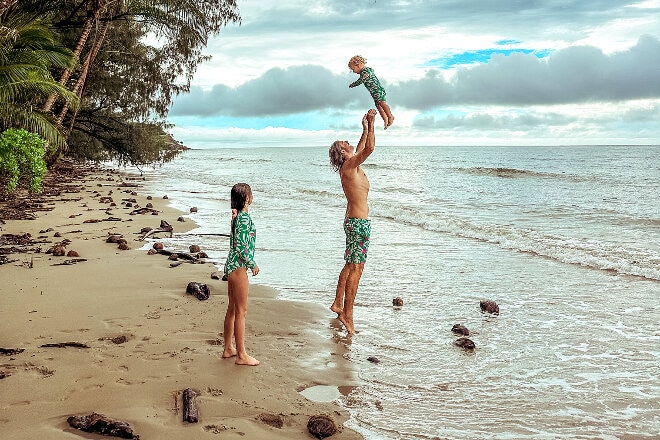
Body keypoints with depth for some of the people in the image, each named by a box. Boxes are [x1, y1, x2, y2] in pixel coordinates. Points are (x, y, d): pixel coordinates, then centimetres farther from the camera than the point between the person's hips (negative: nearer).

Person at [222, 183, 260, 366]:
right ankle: (241, 355, 4)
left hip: (231, 266, 9)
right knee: (241, 311, -2)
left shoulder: (237, 216, 9)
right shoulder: (244, 218, -19)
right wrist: (253, 264, -12)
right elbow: (241, 247, -20)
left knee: (232, 309, 16)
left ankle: (228, 348, 26)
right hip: (238, 267, -9)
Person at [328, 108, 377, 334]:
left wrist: (365, 128, 23)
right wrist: (370, 124, -14)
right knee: (355, 269, -8)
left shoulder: (351, 165, 12)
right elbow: (369, 148, -23)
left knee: (350, 266, 18)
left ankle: (338, 304, 27)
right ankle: (347, 314, -5)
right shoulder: (349, 166, -14)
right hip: (359, 222, -10)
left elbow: (362, 148, 27)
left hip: (353, 221, 10)